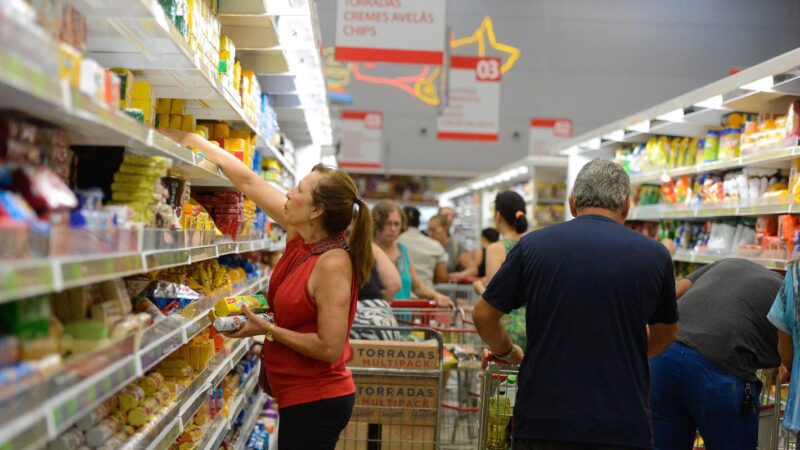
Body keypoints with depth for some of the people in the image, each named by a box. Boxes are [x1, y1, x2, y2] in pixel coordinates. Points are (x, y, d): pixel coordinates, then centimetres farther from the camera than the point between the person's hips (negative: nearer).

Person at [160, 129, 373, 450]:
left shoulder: (333, 264, -22)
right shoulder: (300, 235, 0)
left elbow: (330, 348, -24)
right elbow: (248, 181, 5)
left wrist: (268, 330, -18)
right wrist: (190, 140, 8)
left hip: (316, 402, -8)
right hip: (301, 396, 8)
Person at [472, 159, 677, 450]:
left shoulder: (533, 245, -1)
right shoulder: (654, 255, 2)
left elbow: (483, 315, 7)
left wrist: (507, 352, 25)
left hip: (542, 424, 0)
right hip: (623, 426, 0)